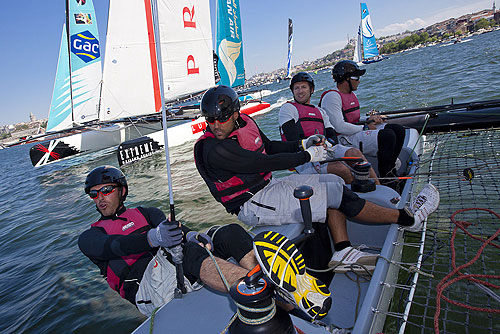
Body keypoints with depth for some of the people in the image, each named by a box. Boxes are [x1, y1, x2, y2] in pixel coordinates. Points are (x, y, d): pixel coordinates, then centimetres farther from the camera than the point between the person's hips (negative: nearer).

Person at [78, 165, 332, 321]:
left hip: (180, 268, 4)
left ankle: (286, 303, -37)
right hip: (144, 283, -4)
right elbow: (111, 246, -7)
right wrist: (152, 238, -29)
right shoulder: (89, 237, 18)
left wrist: (189, 234, -21)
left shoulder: (145, 213, 28)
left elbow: (167, 227, 5)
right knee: (189, 252, -37)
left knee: (230, 234, -22)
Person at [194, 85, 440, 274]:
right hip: (253, 206, -9)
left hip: (267, 186, 9)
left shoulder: (245, 121, 3)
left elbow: (269, 147, 17)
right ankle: (407, 218, 3)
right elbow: (264, 163, -22)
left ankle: (342, 254, 0)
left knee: (333, 182, 4)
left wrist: (302, 144, 3)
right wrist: (307, 156, -14)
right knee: (335, 193, -13)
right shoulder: (214, 150, -22)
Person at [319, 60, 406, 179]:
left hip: (356, 132, 10)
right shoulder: (331, 96, -13)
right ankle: (384, 177, -12)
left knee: (399, 130, 0)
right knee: (388, 135, -25)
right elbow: (339, 127, -22)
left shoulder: (352, 94, 19)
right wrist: (365, 127, -13)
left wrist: (369, 120, 5)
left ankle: (390, 171, 4)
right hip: (344, 140, -10)